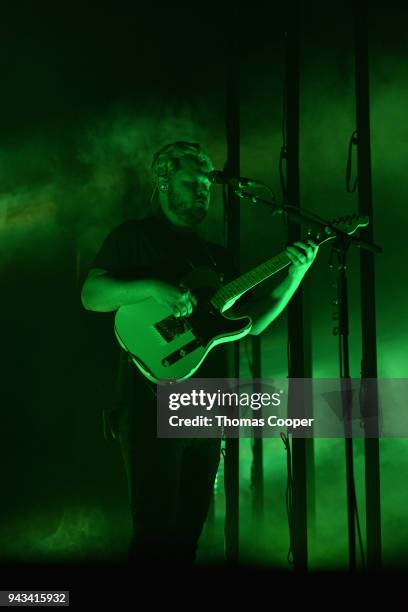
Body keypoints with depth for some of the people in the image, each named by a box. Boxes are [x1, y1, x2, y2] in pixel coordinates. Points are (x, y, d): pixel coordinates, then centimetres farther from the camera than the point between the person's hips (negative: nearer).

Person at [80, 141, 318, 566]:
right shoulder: (134, 236, 1)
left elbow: (253, 321, 14)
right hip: (153, 406, -6)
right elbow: (91, 295, -10)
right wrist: (152, 288, -25)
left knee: (190, 524, 14)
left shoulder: (216, 255, 18)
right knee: (156, 530, -4)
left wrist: (296, 273, 3)